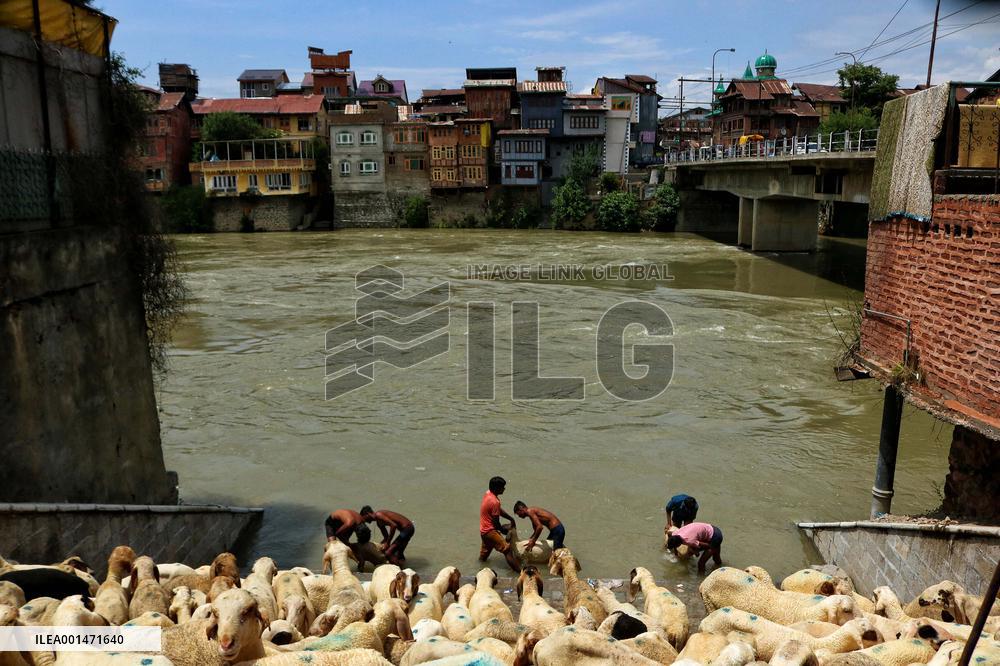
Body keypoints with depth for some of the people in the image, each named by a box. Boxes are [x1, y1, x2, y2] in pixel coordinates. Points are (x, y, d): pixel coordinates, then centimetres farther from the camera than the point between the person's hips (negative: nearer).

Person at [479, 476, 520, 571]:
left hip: (484, 529, 9)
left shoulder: (488, 493, 1)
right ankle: (519, 570, -17)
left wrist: (511, 518, 9)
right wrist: (503, 530, 1)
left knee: (486, 549, 33)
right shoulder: (494, 502, -27)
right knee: (507, 550, -12)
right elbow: (496, 523, -18)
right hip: (490, 531, -9)